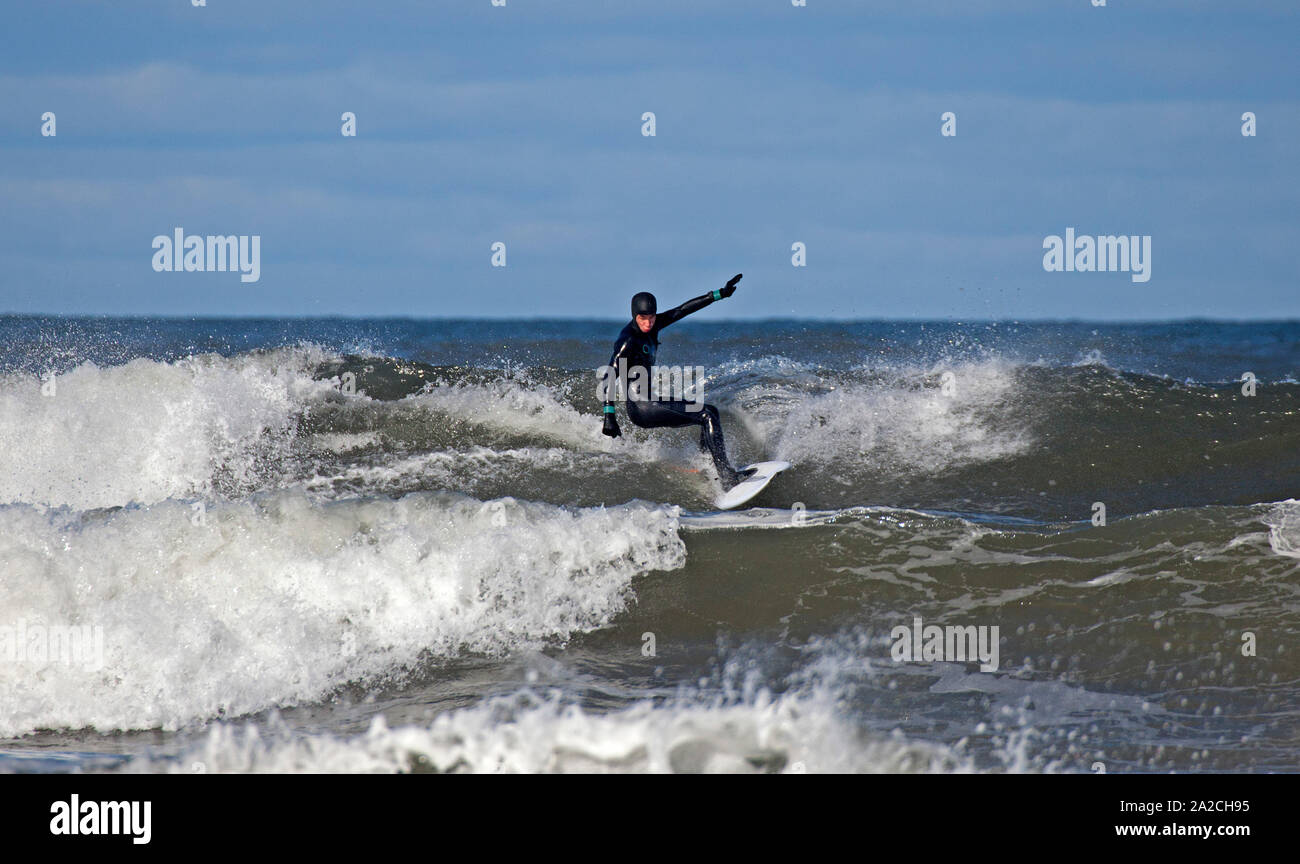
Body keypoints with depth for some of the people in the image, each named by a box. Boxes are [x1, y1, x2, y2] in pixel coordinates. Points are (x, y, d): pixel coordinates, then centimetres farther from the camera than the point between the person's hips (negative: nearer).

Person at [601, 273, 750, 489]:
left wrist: (720, 294, 11)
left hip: (652, 402, 10)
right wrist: (609, 415, -36)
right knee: (708, 417, -15)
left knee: (710, 412, 20)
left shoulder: (652, 326, 6)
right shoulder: (628, 340, -19)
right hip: (642, 408, -10)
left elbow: (684, 310, 11)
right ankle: (727, 477, -20)